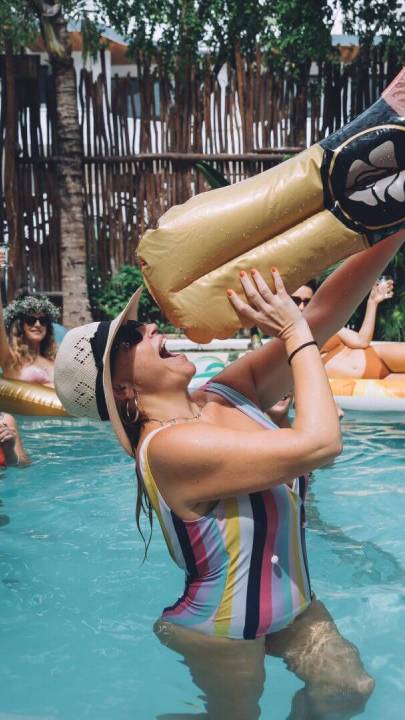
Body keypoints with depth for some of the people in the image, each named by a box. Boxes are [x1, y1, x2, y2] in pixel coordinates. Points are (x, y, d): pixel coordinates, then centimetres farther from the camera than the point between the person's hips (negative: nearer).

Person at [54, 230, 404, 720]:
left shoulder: (226, 394, -8)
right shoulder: (170, 446, -31)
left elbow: (322, 314, -12)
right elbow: (318, 443, -37)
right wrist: (294, 331, -27)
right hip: (223, 633, -6)